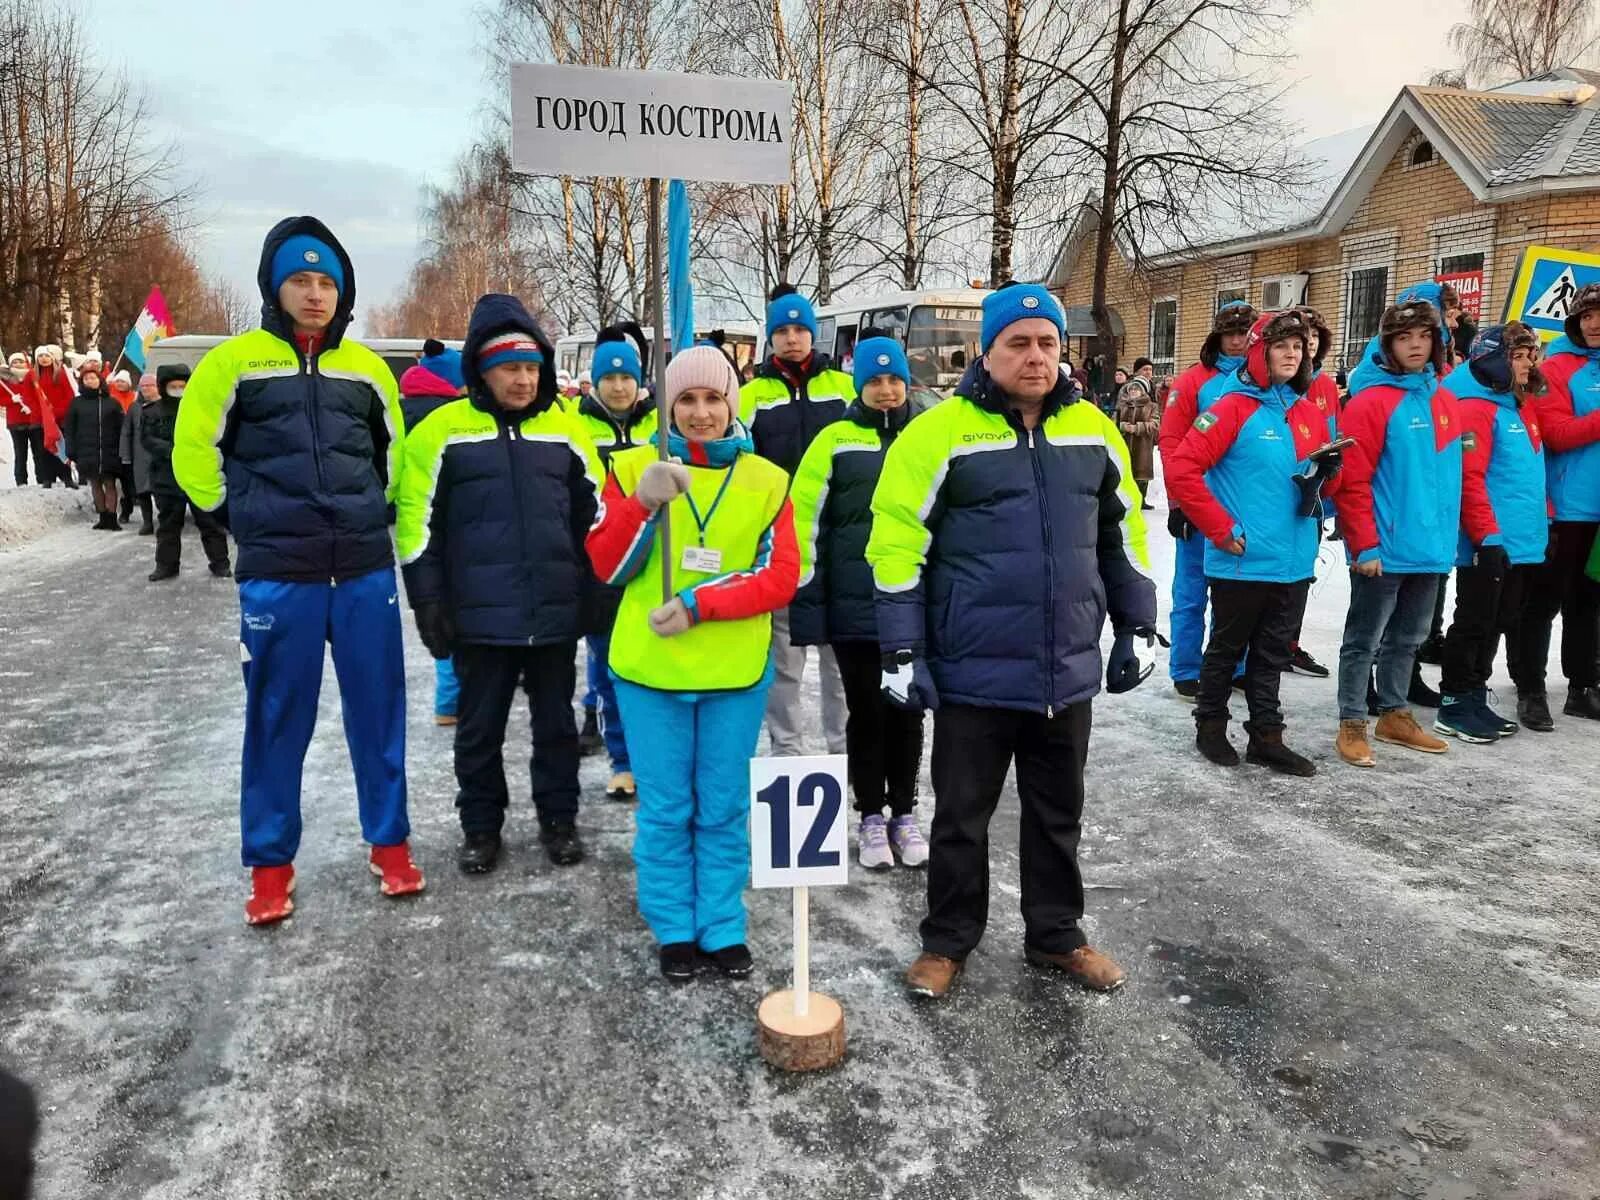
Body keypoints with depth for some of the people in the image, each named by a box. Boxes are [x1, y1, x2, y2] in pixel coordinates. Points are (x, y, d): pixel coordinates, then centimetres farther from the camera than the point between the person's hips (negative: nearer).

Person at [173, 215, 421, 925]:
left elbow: (393, 449, 22)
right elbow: (194, 452, 5)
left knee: (378, 712, 8)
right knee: (276, 721, 6)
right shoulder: (235, 361, -1)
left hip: (366, 570, 3)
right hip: (277, 575, -2)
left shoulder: (366, 367, 9)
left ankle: (389, 843, 23)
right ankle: (270, 863, 20)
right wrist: (246, 518, 5)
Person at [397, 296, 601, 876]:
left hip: (555, 613, 2)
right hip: (480, 615, -2)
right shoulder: (444, 430, -4)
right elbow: (417, 523, -2)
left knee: (556, 723, 13)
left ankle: (559, 819, 29)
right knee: (480, 729, 11)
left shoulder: (565, 428, 4)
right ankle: (481, 827, 27)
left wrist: (596, 594, 8)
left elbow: (595, 517, 12)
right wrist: (428, 603, -5)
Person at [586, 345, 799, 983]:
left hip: (736, 672, 1)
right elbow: (606, 567, -5)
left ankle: (722, 928, 27)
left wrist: (699, 604, -17)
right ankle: (674, 929, 26)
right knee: (665, 809, 9)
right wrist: (643, 504, -21)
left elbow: (781, 578, -5)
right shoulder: (634, 467, 0)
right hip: (649, 668, 0)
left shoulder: (766, 480, 1)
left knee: (723, 809, 11)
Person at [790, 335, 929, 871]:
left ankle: (904, 815, 27)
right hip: (855, 607, -2)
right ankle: (871, 819, 22)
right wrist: (806, 605, -7)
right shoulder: (836, 441, -1)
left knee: (908, 712, 12)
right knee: (867, 713, 8)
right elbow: (805, 524, -3)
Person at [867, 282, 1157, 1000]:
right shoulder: (941, 432, -10)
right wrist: (903, 651, -12)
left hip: (1067, 671, 4)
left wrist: (1136, 630, 15)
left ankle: (1056, 935, 35)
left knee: (1058, 815, 18)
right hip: (973, 673, -4)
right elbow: (896, 546, -10)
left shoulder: (1092, 432, 5)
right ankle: (948, 940, 28)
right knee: (961, 817, 10)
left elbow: (1123, 536, 16)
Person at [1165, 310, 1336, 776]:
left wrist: (1324, 476, -6)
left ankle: (1266, 737, 25)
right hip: (1242, 560, -6)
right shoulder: (1234, 408, -11)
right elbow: (1180, 470, -17)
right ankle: (1210, 727, 26)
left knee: (1273, 655, 15)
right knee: (1227, 649, 9)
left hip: (1294, 561, 6)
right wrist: (1222, 530, -15)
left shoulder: (1311, 413, 9)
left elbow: (1324, 480, 19)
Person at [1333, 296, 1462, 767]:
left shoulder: (1445, 402, 10)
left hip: (1431, 548, 7)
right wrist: (1365, 546, -17)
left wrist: (1449, 536, 11)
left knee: (1407, 638, 18)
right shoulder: (1369, 401, -11)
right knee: (1364, 639, 3)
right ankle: (1351, 725, 12)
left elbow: (1452, 476, 16)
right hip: (1386, 549, -7)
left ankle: (1394, 716, 31)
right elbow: (1352, 482, -15)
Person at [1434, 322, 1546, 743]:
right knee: (1474, 623, -2)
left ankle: (1474, 700, 23)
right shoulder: (1476, 408, -12)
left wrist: (1544, 520, 17)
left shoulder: (1521, 407, 16)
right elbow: (1468, 480, -19)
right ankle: (1454, 708, 7)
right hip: (1490, 544, -9)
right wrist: (1488, 536, -21)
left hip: (1523, 543, 9)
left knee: (1497, 623, 14)